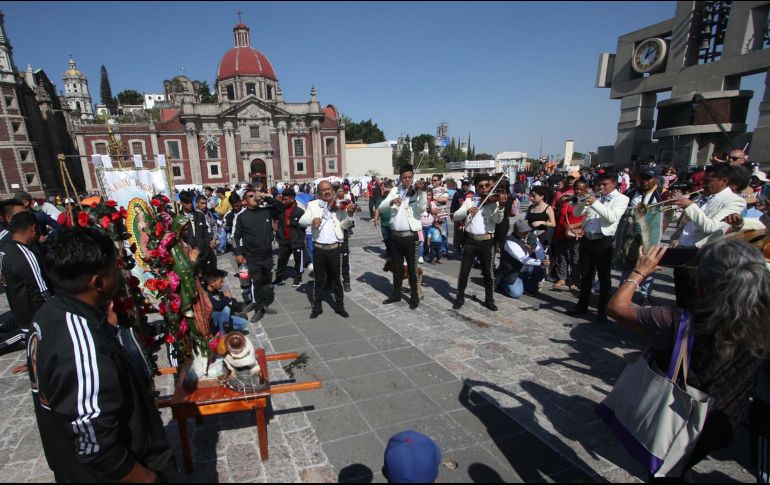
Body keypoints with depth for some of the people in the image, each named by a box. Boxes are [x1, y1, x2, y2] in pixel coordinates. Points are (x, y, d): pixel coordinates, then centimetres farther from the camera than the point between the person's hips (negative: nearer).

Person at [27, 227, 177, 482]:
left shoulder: (49, 313, -8)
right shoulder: (84, 353, -38)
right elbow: (97, 450, -32)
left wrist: (105, 326, 3)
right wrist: (148, 478, -17)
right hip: (104, 473, -8)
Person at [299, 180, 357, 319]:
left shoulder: (340, 205, 1)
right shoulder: (313, 205, 4)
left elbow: (344, 225, -3)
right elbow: (301, 221, -3)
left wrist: (350, 214, -22)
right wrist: (312, 220, -24)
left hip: (335, 248, 0)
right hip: (318, 248, 1)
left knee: (337, 278, 10)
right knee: (319, 279, 11)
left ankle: (339, 306, 24)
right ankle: (317, 307, 24)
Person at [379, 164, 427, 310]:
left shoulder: (417, 192, -5)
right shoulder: (394, 191, 7)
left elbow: (422, 208, -23)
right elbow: (381, 208, -1)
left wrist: (422, 192, -37)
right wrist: (391, 202, -21)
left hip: (411, 236, -4)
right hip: (395, 235, 4)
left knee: (412, 268, 4)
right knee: (396, 267, 16)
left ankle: (415, 297, 18)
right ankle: (396, 294, 31)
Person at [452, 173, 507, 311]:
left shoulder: (494, 201, 0)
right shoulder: (469, 200, 5)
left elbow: (497, 220, -16)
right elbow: (456, 216, -4)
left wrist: (501, 206, -34)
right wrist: (467, 211, -22)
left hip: (487, 241, -1)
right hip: (471, 240, 1)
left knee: (488, 272, 8)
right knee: (464, 271, 6)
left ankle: (489, 300, 24)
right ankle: (460, 298, 21)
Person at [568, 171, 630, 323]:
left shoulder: (621, 199, -2)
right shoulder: (594, 196, 13)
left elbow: (612, 217, -19)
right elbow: (577, 213, 9)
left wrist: (595, 203, -22)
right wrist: (583, 202, -9)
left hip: (604, 242, -5)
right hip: (587, 239, 5)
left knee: (604, 277, 5)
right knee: (585, 275, 13)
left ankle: (602, 310, 15)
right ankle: (582, 305, 25)